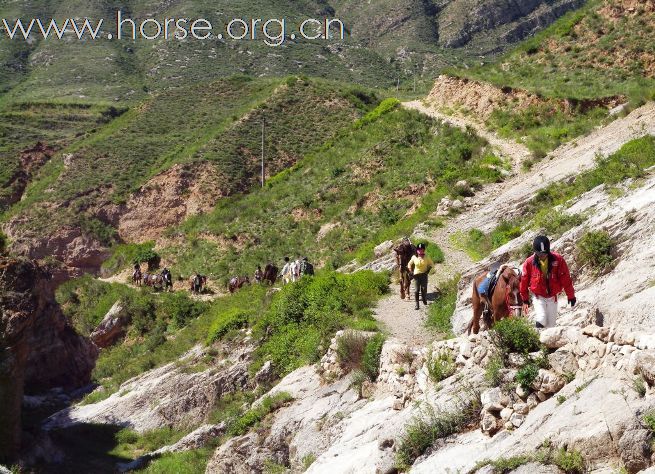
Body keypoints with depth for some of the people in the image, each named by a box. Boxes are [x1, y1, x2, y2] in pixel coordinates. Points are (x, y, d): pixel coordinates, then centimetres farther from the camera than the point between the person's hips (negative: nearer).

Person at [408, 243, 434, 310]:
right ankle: (417, 304, 0)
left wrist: (428, 271, -3)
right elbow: (409, 264, 12)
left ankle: (425, 301, 25)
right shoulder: (414, 257, -2)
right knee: (416, 290, -3)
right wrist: (411, 272, 1)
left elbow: (432, 264, 7)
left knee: (424, 289, 2)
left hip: (424, 275, 0)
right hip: (416, 275, 0)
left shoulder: (426, 257, -5)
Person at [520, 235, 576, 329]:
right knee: (541, 321, -21)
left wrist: (571, 296, 2)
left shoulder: (558, 260, -12)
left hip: (552, 297, 2)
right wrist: (525, 300, 8)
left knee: (550, 325, 7)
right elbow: (524, 281, 1)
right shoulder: (529, 262, -12)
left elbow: (566, 279, -5)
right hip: (538, 297, -1)